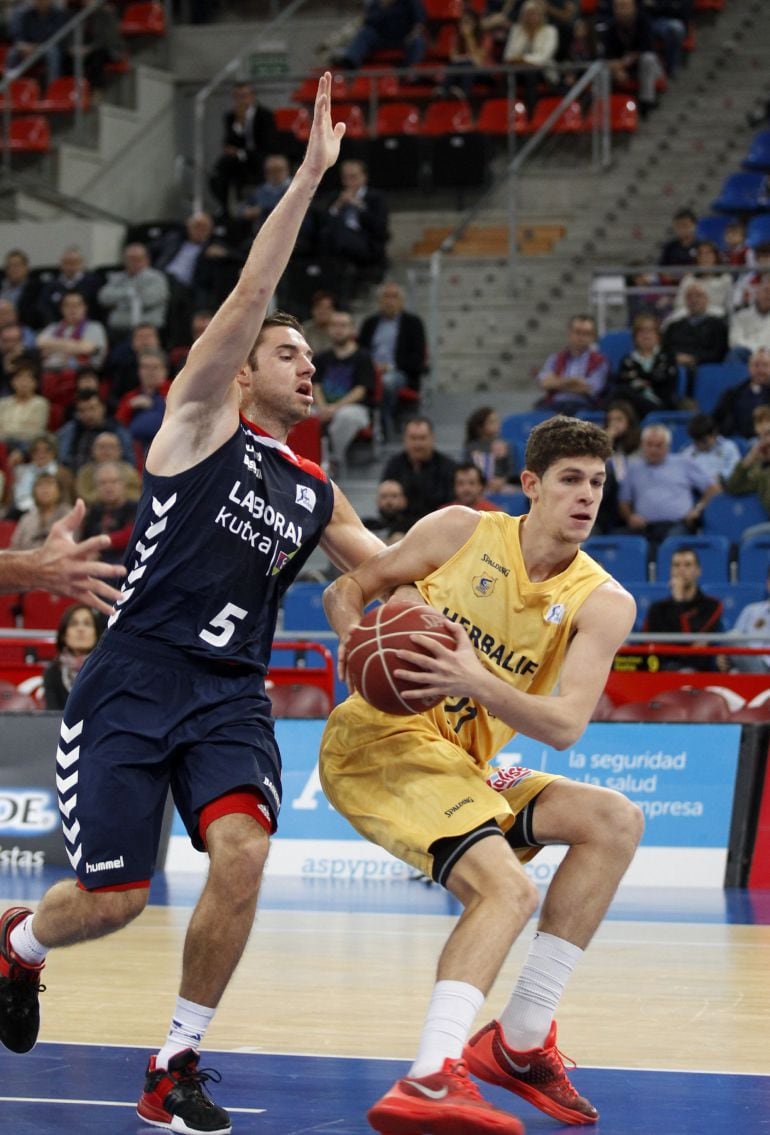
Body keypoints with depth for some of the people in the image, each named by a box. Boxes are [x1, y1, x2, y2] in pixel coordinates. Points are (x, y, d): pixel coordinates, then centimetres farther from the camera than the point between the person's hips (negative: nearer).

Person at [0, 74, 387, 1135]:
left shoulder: (316, 493, 16)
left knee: (242, 852, -22)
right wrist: (309, 175, -16)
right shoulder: (202, 415, 2)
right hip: (133, 680, -4)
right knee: (112, 899, -4)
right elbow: (249, 295, -10)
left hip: (230, 696, 4)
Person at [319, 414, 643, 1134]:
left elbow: (565, 725, -13)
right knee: (507, 889, -27)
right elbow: (345, 590, 5)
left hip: (460, 770, 6)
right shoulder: (462, 533, -4)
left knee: (615, 822, -6)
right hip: (380, 735, -6)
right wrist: (355, 643, -17)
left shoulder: (604, 604, 0)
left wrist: (475, 682, -29)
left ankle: (520, 1040, -3)